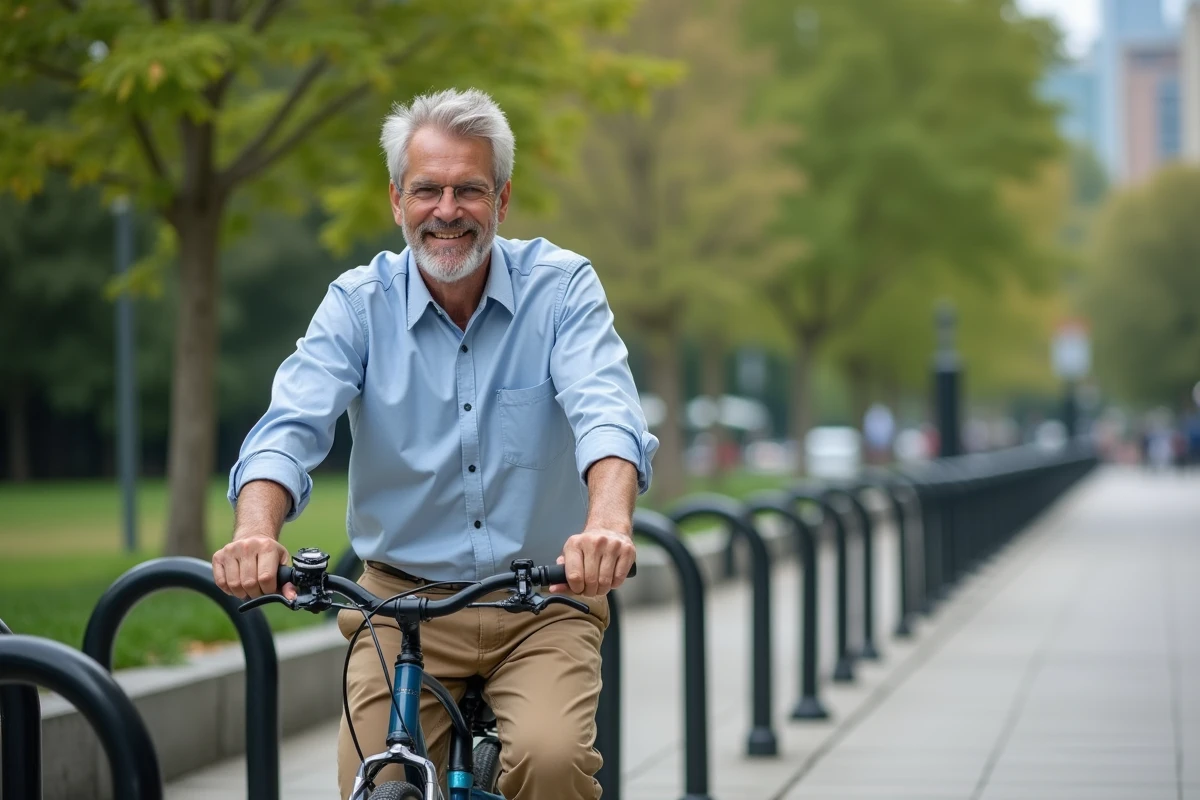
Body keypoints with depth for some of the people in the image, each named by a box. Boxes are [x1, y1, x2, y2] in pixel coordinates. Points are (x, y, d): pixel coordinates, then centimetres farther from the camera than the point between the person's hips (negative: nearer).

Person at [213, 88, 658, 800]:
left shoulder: (562, 288, -4)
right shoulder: (359, 304, -1)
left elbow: (605, 413, -21)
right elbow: (292, 426, -14)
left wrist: (608, 522, -43)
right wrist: (257, 531, -36)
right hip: (404, 605, 2)